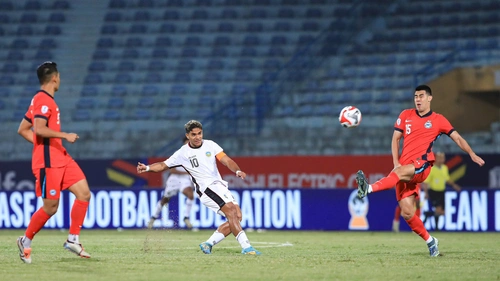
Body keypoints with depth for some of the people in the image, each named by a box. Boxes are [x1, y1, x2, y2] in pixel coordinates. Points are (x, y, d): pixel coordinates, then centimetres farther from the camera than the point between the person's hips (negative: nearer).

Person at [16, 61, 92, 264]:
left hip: (61, 159, 10)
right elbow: (39, 129, -26)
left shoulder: (42, 100, 17)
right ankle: (26, 241, 14)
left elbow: (22, 129, 21)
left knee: (84, 193, -1)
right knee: (50, 207, -5)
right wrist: (65, 135, -21)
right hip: (48, 162, -10)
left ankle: (73, 240, 4)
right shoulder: (43, 100, -13)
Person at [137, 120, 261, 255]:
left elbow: (226, 160, 1)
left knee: (237, 216, -4)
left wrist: (237, 171, -17)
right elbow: (163, 165, 11)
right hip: (206, 187, -6)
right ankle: (246, 247, -29)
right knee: (231, 210, -24)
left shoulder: (210, 145, 9)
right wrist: (147, 168, -7)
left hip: (220, 185, 6)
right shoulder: (183, 153, 2)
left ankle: (209, 244, 3)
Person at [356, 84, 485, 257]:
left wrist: (472, 154, -4)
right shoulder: (406, 115, 14)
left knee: (400, 172, -38)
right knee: (407, 213, -5)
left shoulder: (438, 120, 7)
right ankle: (430, 241, 12)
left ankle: (369, 189, -58)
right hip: (404, 169, 4)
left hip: (421, 166, -4)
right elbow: (395, 139, 15)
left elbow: (457, 138, 9)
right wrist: (396, 162, 1)